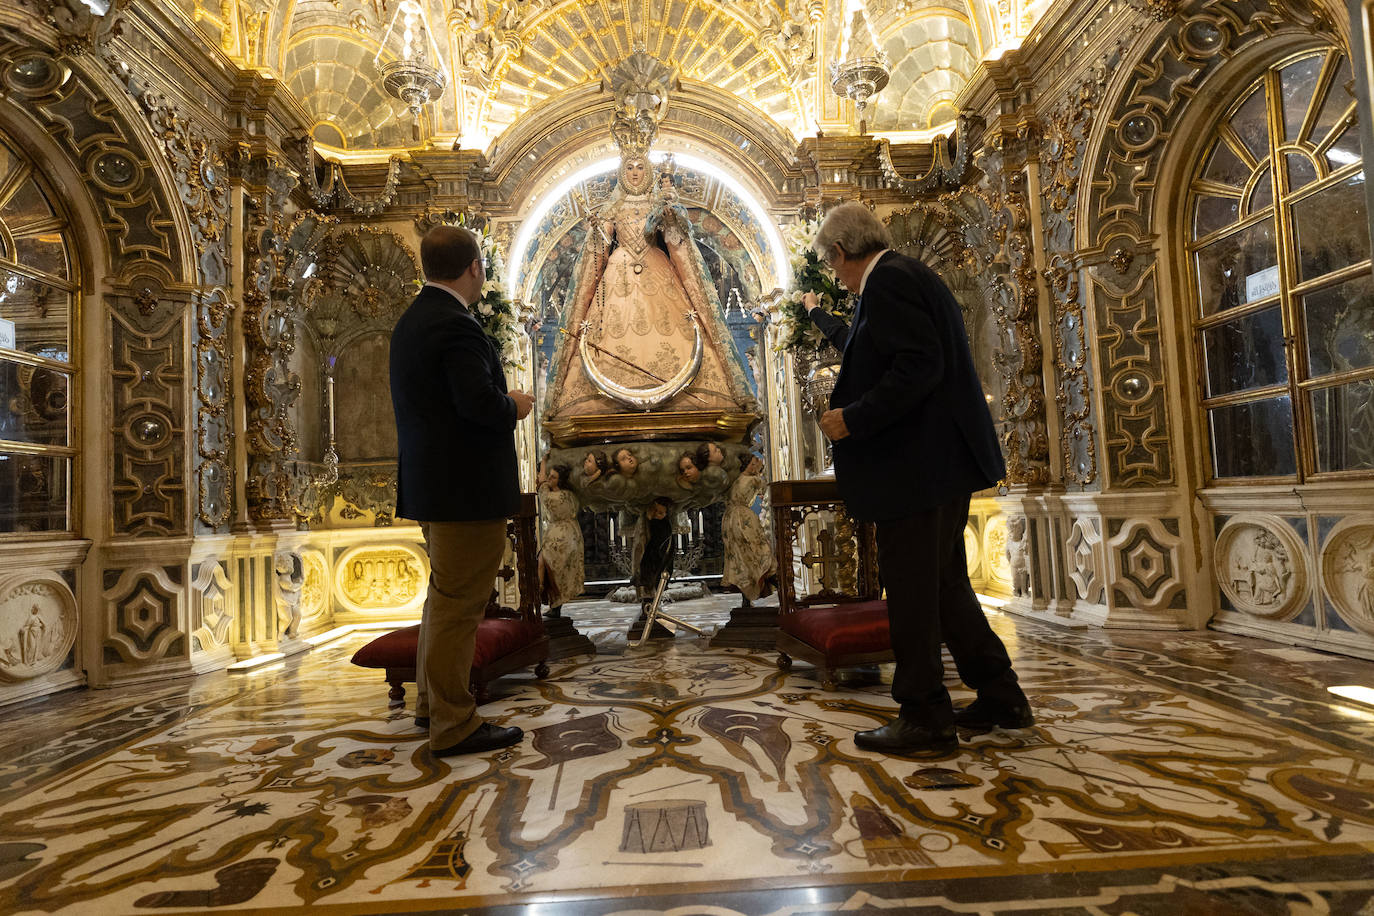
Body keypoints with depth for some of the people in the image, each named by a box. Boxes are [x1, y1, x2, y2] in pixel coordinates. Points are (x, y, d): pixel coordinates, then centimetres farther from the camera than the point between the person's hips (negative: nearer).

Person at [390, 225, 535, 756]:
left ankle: (431, 702, 35)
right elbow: (480, 400, -28)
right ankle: (454, 725, 11)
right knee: (458, 603, -1)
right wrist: (514, 406, -8)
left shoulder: (412, 320, 14)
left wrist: (503, 405, 12)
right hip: (465, 488, -10)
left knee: (444, 596, 21)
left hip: (432, 485, 10)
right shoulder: (456, 326, -18)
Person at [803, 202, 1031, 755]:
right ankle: (1000, 697, 26)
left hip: (914, 465, -11)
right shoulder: (907, 275, 20)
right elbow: (868, 347, 37)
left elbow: (920, 364, -24)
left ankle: (924, 718, 11)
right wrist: (818, 316, 52)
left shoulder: (887, 279, -12)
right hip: (944, 461, 11)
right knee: (944, 584, 17)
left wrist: (854, 418, -19)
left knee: (909, 590, -1)